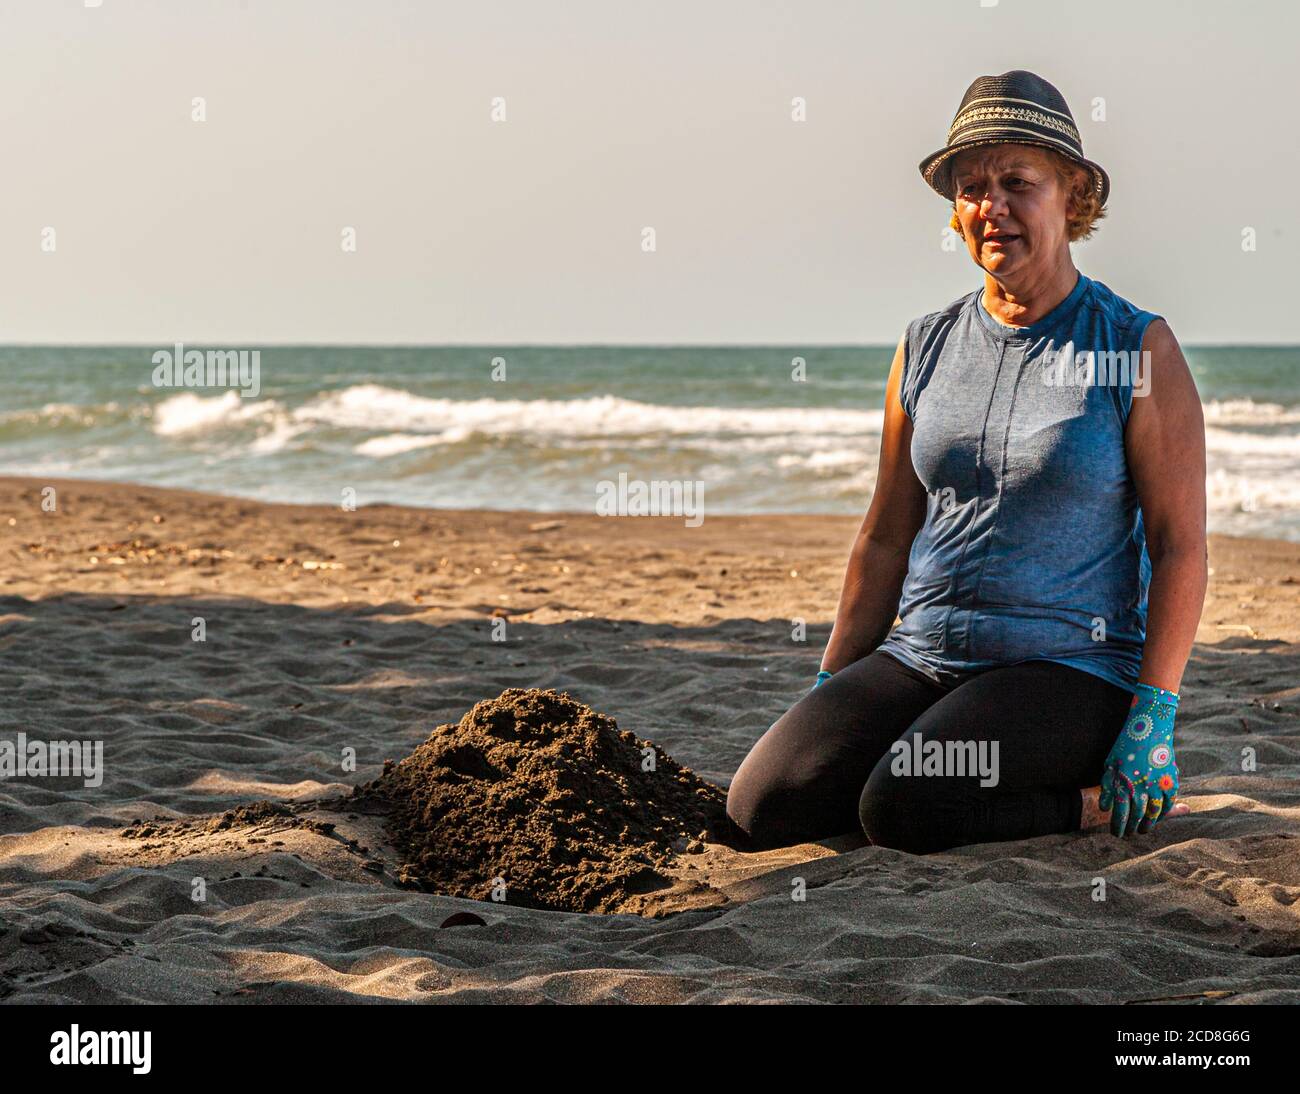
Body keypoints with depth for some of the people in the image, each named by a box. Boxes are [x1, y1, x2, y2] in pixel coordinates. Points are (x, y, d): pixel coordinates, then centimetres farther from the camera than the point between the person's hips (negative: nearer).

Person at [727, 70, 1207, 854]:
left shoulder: (1139, 348, -2)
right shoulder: (927, 348, 11)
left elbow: (1181, 546, -5)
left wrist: (1153, 716, -14)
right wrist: (830, 692, 12)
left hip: (1072, 665, -6)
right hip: (922, 656, 6)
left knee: (902, 805, -30)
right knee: (765, 805, -15)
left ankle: (1100, 803, -4)